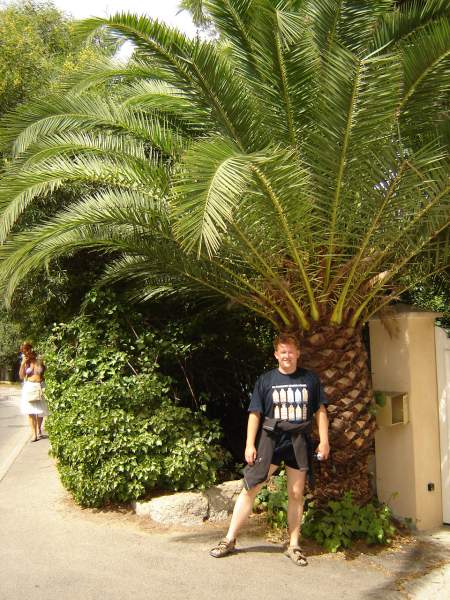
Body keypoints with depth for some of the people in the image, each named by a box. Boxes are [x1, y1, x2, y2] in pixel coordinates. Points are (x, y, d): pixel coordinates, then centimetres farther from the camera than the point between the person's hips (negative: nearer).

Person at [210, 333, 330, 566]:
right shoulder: (266, 380, 2)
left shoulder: (310, 379, 6)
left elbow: (320, 411, 8)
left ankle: (294, 546, 20)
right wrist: (250, 444, -5)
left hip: (299, 442, 1)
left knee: (296, 494, 8)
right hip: (270, 439, -1)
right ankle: (230, 539, 9)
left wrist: (324, 440, 0)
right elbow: (255, 413, 1)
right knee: (250, 488, -2)